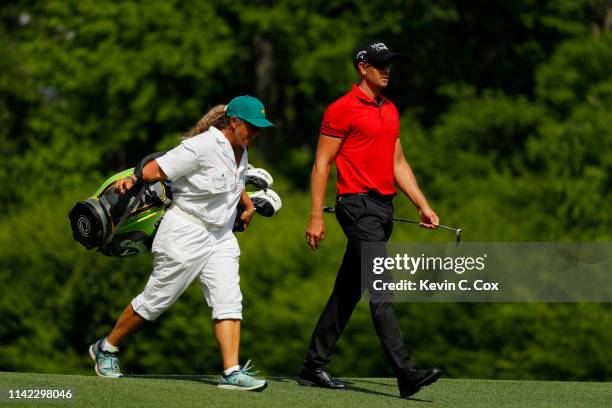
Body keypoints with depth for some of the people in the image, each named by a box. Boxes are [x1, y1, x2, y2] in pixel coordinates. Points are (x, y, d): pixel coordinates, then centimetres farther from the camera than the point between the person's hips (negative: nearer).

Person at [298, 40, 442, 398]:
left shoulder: (390, 110, 18)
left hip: (384, 208, 9)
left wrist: (423, 205, 14)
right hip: (359, 206, -9)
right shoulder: (342, 109, -6)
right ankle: (406, 374, -23)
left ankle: (314, 367, 19)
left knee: (348, 292, 12)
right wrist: (316, 217, -11)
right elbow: (322, 164, -6)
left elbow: (398, 163, 22)